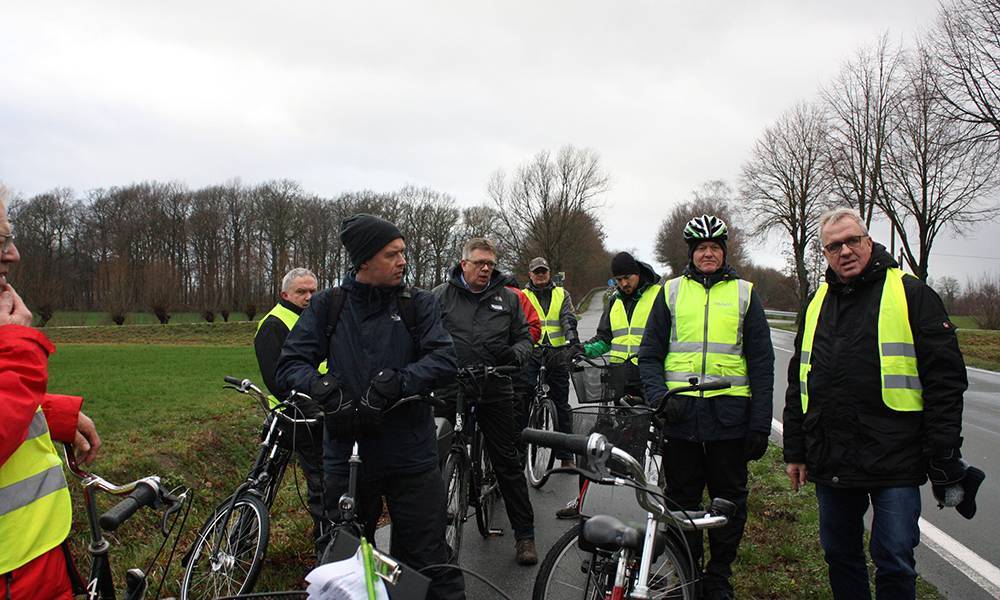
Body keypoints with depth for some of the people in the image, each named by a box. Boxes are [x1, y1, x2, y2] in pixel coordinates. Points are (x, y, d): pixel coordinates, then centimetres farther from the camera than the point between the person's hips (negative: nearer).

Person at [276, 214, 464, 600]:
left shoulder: (418, 304, 2)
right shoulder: (327, 306, 4)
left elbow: (443, 359, -11)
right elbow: (290, 364, -3)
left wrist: (394, 383, -25)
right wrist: (325, 389, -23)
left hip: (412, 460, -1)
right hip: (346, 456, 1)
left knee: (430, 563, 3)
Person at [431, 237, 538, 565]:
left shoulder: (507, 298, 9)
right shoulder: (440, 296, 3)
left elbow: (524, 337, 12)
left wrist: (515, 353, -10)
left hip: (495, 391, 1)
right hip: (450, 389, 0)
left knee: (508, 462, 4)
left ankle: (524, 534, 13)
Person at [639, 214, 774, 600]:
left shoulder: (744, 293, 8)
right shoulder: (671, 292, 10)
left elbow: (761, 362, 6)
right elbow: (650, 353, 10)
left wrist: (760, 424, 0)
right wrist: (657, 395, -9)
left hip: (729, 414, 0)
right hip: (680, 413, 0)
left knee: (729, 502, 8)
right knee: (681, 501, 8)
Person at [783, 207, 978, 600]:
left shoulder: (911, 294, -2)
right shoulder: (817, 303, 13)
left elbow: (946, 377, -6)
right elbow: (797, 385, 17)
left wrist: (944, 456, -10)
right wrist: (795, 451, 14)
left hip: (894, 462, -5)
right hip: (831, 463, 5)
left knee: (894, 563, 1)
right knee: (839, 555, 15)